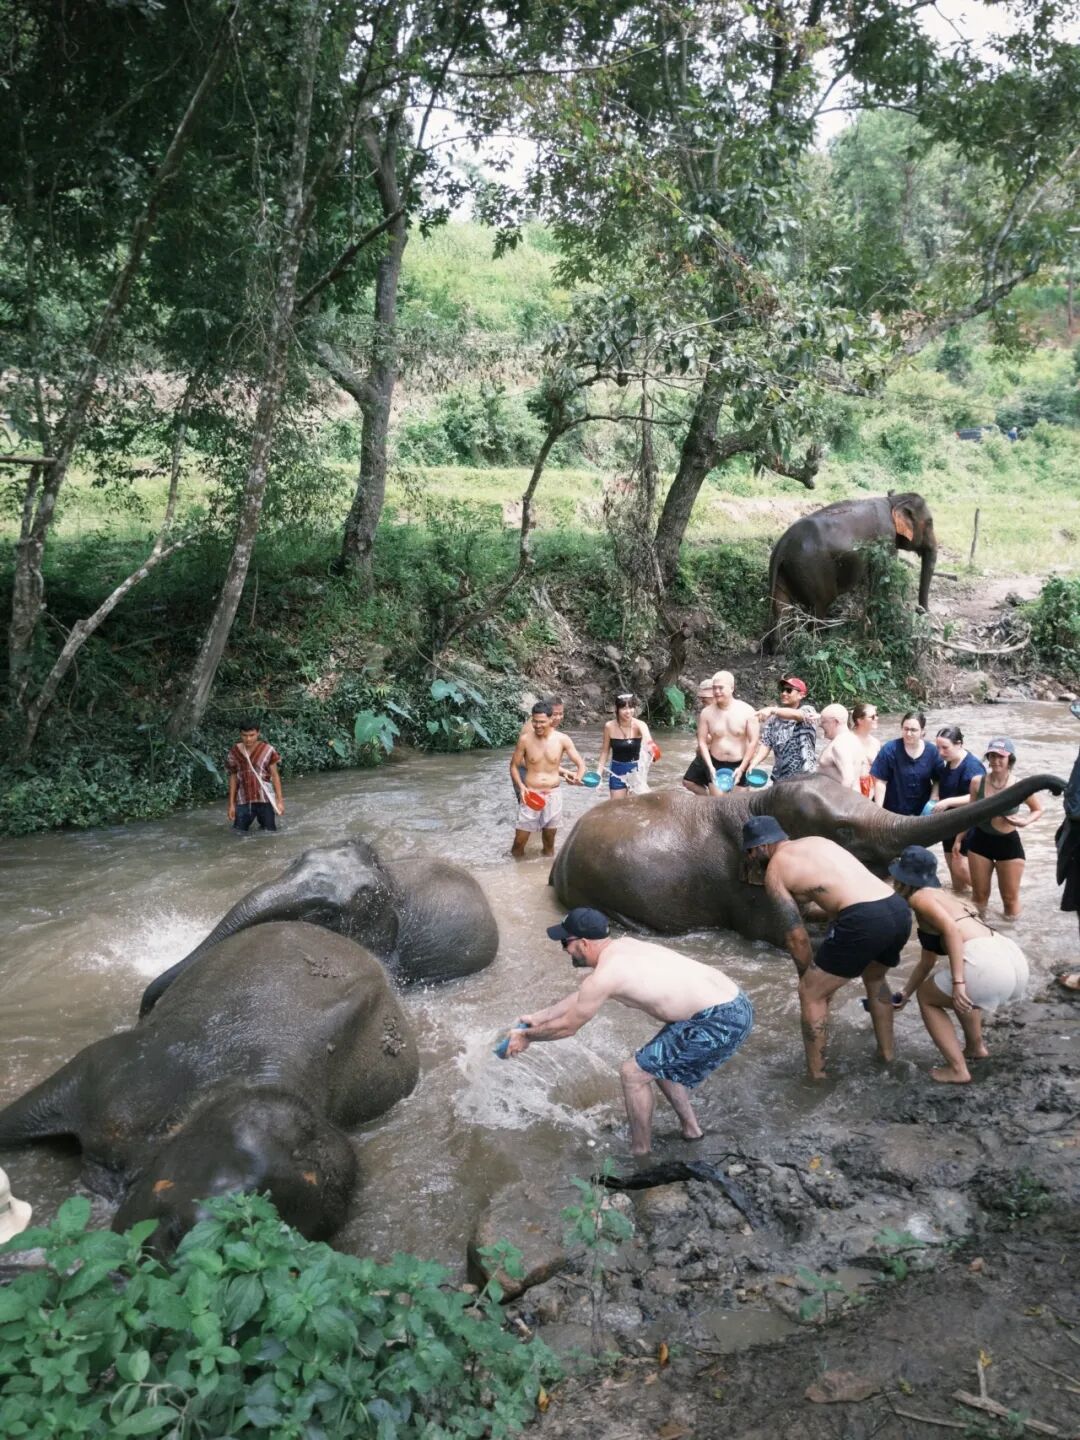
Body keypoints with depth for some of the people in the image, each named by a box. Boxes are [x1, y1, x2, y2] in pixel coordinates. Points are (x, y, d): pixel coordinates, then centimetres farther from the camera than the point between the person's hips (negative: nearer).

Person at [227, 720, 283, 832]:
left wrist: (279, 800, -7)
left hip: (265, 799, -2)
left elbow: (275, 776, -3)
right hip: (243, 801, 2)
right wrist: (231, 804, 6)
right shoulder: (235, 752, 1)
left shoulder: (267, 750, -7)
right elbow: (233, 778, 7)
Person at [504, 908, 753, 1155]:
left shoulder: (605, 975, -14)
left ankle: (641, 1154, 17)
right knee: (658, 1063, 27)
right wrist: (539, 1017, 32)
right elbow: (580, 996, 27)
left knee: (633, 1073, 1)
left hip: (720, 1021, -9)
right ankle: (690, 1128, 41)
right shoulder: (622, 947, 13)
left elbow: (567, 1026, 0)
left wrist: (527, 1037, 16)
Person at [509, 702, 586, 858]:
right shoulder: (525, 739, -9)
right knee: (519, 841, 0)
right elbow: (514, 766, 0)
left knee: (549, 843, 14)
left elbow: (581, 764, -2)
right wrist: (521, 787, -16)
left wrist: (578, 778, -25)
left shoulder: (562, 739, -7)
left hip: (553, 795, 1)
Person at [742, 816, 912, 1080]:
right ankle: (887, 1052, 45)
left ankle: (816, 1076, 15)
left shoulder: (774, 871, 7)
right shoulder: (818, 841, 26)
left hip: (865, 920, -8)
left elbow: (796, 935, 5)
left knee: (811, 994, 10)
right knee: (875, 979, 36)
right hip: (899, 909, 8)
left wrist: (807, 975, 21)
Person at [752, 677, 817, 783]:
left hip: (803, 777, -4)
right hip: (780, 777, 5)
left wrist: (772, 709, -47)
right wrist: (753, 763, -18)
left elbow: (795, 714, -30)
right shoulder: (775, 717, 6)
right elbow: (766, 743, -1)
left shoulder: (808, 711, -6)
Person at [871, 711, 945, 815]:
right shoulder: (890, 749, -15)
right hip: (894, 811, -3)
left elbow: (939, 780, 4)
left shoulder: (931, 751, -5)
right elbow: (880, 781, -12)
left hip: (922, 810, 3)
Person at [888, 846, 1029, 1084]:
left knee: (927, 997, 18)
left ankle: (957, 1070, 12)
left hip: (986, 964, -9)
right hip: (1014, 961, 9)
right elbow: (927, 962, 41)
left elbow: (952, 930, -14)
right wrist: (905, 994, 48)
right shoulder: (940, 897, 31)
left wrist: (957, 982, -18)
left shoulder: (919, 897, 6)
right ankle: (976, 1047, 41)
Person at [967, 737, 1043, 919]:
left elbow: (1039, 809, 0)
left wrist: (1025, 822, -21)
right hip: (980, 841, 2)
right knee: (979, 895, 15)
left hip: (1009, 844, -2)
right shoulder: (977, 782, -11)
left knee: (1010, 897, 10)